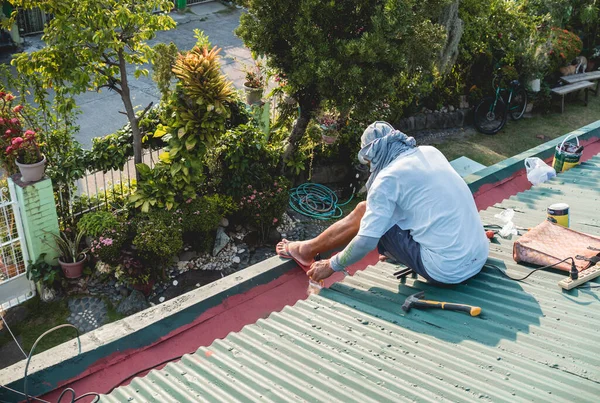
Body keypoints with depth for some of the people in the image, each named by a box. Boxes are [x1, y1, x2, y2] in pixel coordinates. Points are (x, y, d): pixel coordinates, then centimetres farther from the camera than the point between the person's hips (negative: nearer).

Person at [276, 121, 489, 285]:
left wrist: (331, 265, 5)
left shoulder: (388, 177, -13)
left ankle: (307, 250, 25)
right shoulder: (431, 152, 9)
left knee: (363, 212, 5)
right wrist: (396, 248, 36)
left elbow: (367, 241, -12)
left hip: (446, 271, -8)